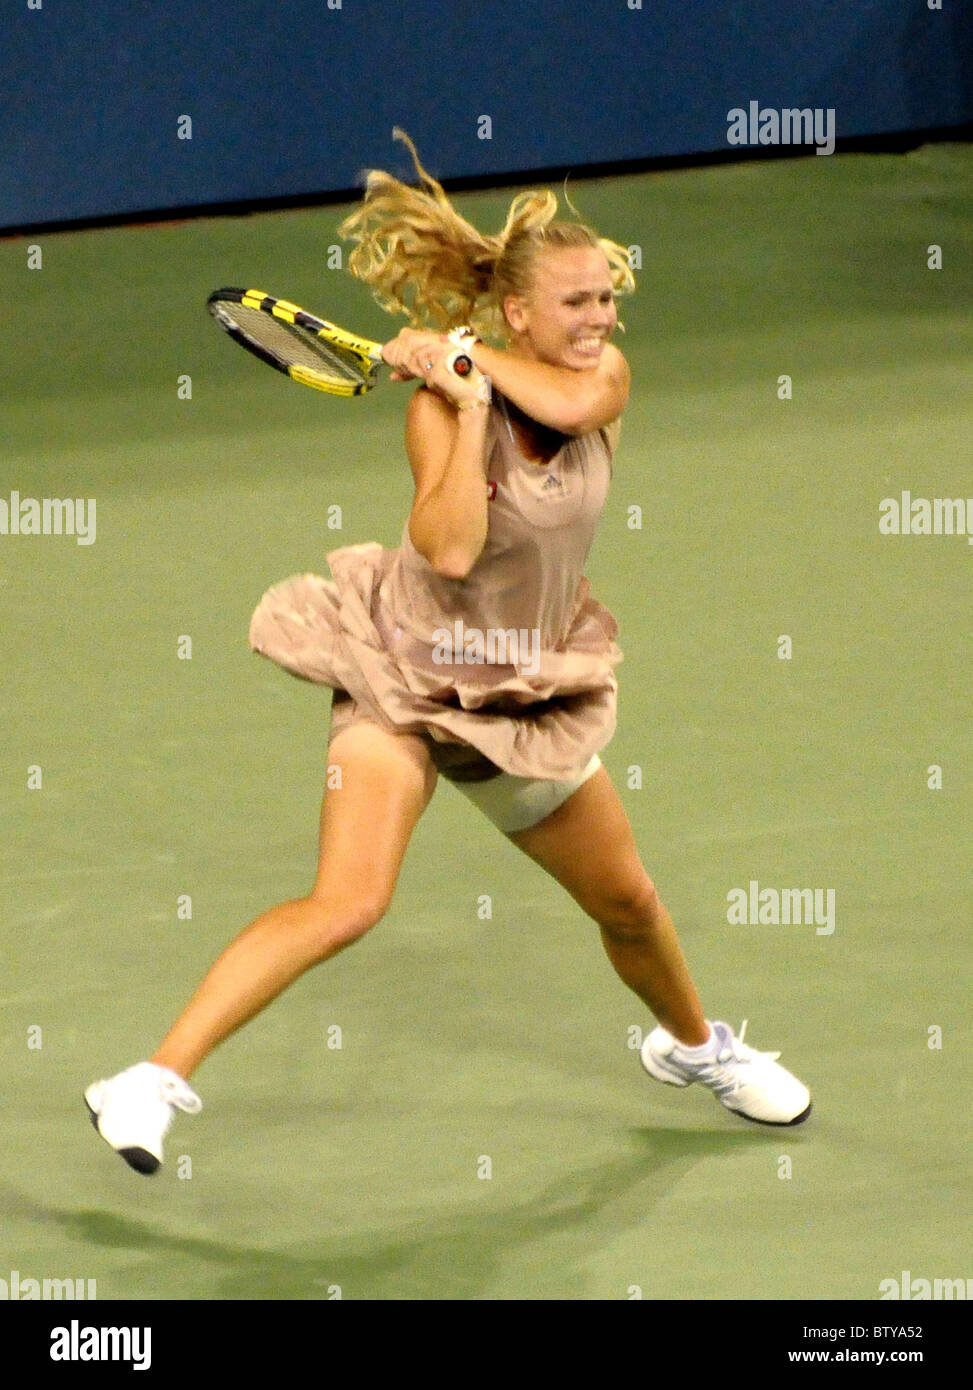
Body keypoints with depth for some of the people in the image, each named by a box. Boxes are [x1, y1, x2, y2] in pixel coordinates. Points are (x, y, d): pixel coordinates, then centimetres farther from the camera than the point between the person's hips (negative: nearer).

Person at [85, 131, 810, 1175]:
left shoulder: (604, 376, -4)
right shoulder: (441, 406, -18)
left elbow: (572, 402, -29)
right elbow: (451, 550, -32)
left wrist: (460, 351, -22)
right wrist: (467, 401, -32)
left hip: (530, 694, 5)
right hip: (405, 678, -5)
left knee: (625, 899, 18)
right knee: (348, 903, -24)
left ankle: (692, 1045, 49)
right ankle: (153, 1081, -23)